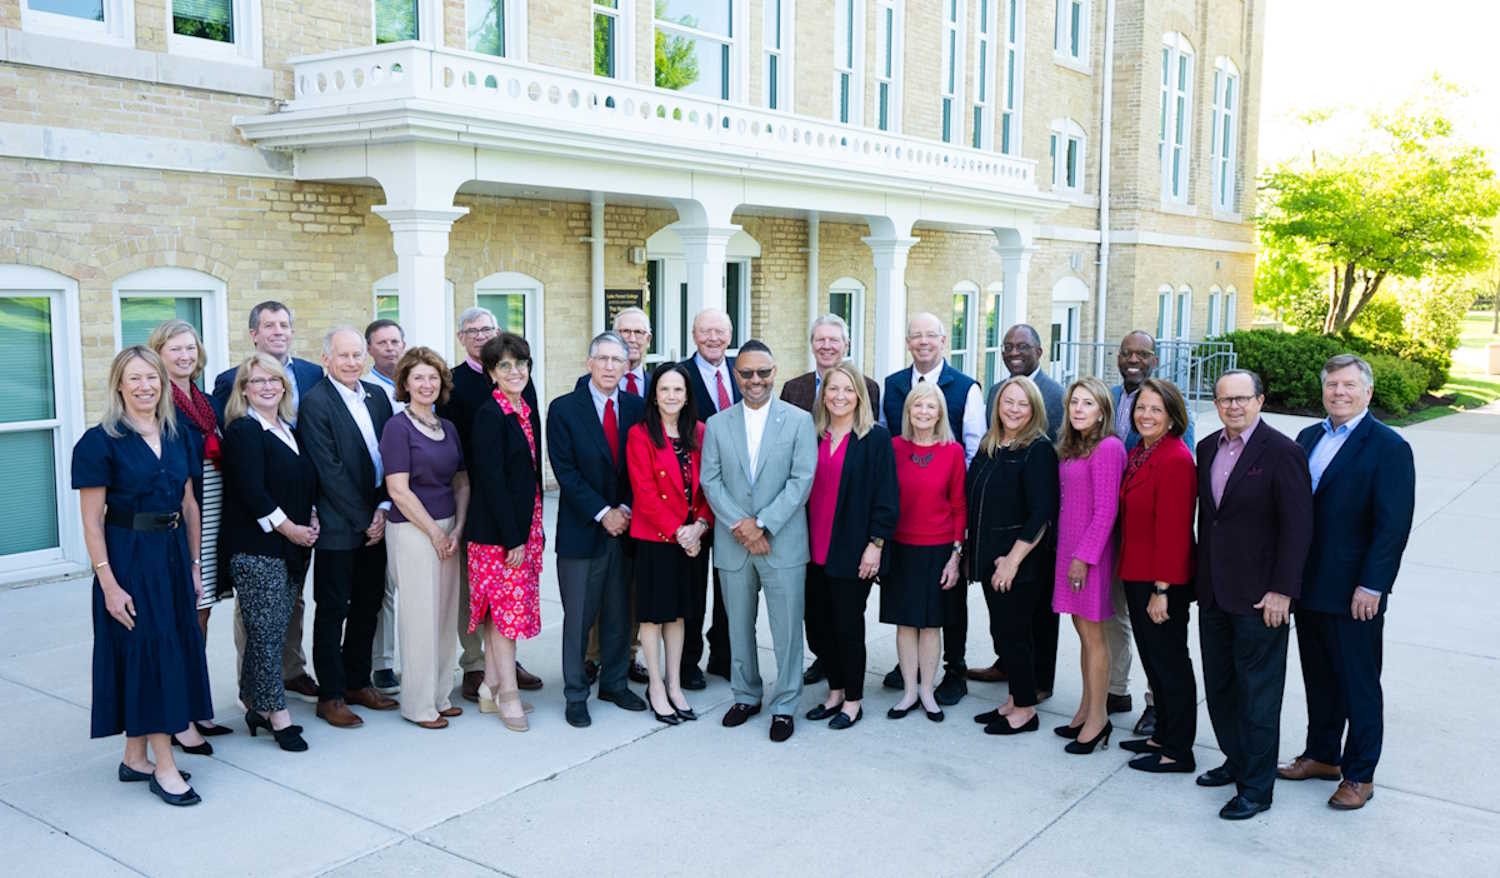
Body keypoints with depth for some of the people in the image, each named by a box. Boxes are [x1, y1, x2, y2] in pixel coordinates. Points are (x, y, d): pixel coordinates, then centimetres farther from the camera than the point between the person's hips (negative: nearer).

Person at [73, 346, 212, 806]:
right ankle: (164, 767, 6)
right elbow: (92, 521, -11)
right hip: (129, 558, -6)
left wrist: (193, 566, 11)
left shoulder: (174, 435, 8)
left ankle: (134, 757, 24)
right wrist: (109, 585, -15)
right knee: (150, 651, -3)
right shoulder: (100, 441, -9)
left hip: (173, 556, 6)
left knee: (174, 649, 9)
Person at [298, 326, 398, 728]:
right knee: (333, 611, 4)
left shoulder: (376, 395, 9)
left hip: (375, 522, 6)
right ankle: (330, 696, 14)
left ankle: (358, 682, 28)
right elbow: (329, 472, -15)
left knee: (368, 605, 14)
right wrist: (364, 519, -13)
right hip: (339, 527, -6)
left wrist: (383, 510, -3)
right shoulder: (315, 403, -11)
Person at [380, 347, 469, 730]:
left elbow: (462, 482, 11)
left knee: (447, 614, 11)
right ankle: (418, 704, 12)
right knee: (420, 616, -1)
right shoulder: (397, 427, -9)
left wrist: (458, 528, -3)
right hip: (412, 532, -7)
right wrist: (435, 532, -11)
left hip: (448, 530, 7)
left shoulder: (447, 428, 11)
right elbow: (399, 490, -13)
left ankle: (440, 695, 23)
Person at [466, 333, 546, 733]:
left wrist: (535, 531, 13)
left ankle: (491, 688, 21)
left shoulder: (529, 413, 11)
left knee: (501, 608, 13)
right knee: (507, 606, -3)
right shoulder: (489, 414, -13)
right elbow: (491, 478, -18)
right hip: (497, 528, -8)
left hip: (525, 525, 8)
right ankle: (508, 695, 6)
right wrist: (512, 537, -19)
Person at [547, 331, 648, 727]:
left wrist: (626, 509, -6)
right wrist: (602, 513, -13)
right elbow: (565, 471, -9)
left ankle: (614, 683, 28)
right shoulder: (564, 409, -4)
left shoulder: (636, 408, 6)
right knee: (578, 616, 4)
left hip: (625, 525, 4)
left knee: (619, 613, 12)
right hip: (581, 528, -3)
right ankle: (576, 694, 16)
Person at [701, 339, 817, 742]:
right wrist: (740, 526, -12)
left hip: (783, 543, -3)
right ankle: (745, 697, 30)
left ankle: (784, 706, 16)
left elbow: (802, 480, -8)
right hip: (733, 545, 3)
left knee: (787, 629, 2)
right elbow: (711, 481, 1)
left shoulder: (799, 420, -1)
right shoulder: (717, 425, 7)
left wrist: (761, 524, -15)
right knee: (739, 626, 14)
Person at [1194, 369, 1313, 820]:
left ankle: (1256, 787, 13)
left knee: (1258, 694, 2)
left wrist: (1281, 591, -16)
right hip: (1214, 593, 7)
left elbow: (1297, 527, -14)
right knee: (1220, 687, 18)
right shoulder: (1208, 448, 8)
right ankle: (1236, 760, 35)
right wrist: (1201, 578, 11)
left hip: (1259, 597, -7)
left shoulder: (1282, 452, -13)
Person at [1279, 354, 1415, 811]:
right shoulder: (1308, 438, 10)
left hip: (1354, 594, -6)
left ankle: (1359, 775, 18)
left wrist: (1371, 586, -18)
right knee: (1319, 679, 18)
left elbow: (1393, 524, -15)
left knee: (1359, 685, 6)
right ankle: (1322, 756, 32)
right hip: (1309, 586, 6)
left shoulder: (1388, 447, -10)